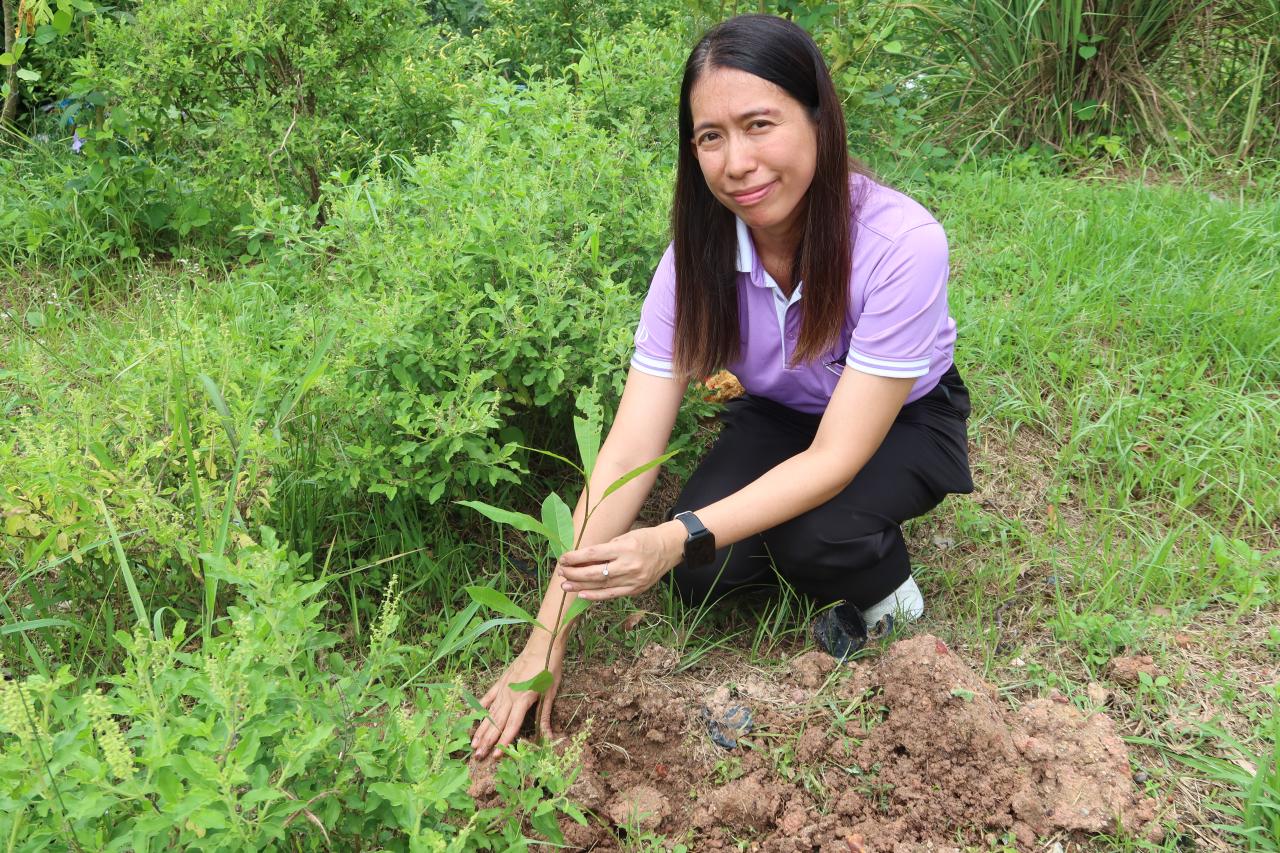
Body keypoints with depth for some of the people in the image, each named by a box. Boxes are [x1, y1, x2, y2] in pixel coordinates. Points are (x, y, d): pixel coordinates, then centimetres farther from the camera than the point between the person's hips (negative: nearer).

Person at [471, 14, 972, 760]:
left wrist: (681, 537, -47)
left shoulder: (901, 243, -36)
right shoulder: (699, 251, -25)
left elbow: (837, 456, -34)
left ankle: (885, 590, 2)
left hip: (902, 420, -3)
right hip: (782, 417, 3)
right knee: (701, 577, -19)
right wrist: (547, 637, -32)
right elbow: (629, 454, -27)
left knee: (815, 538, -32)